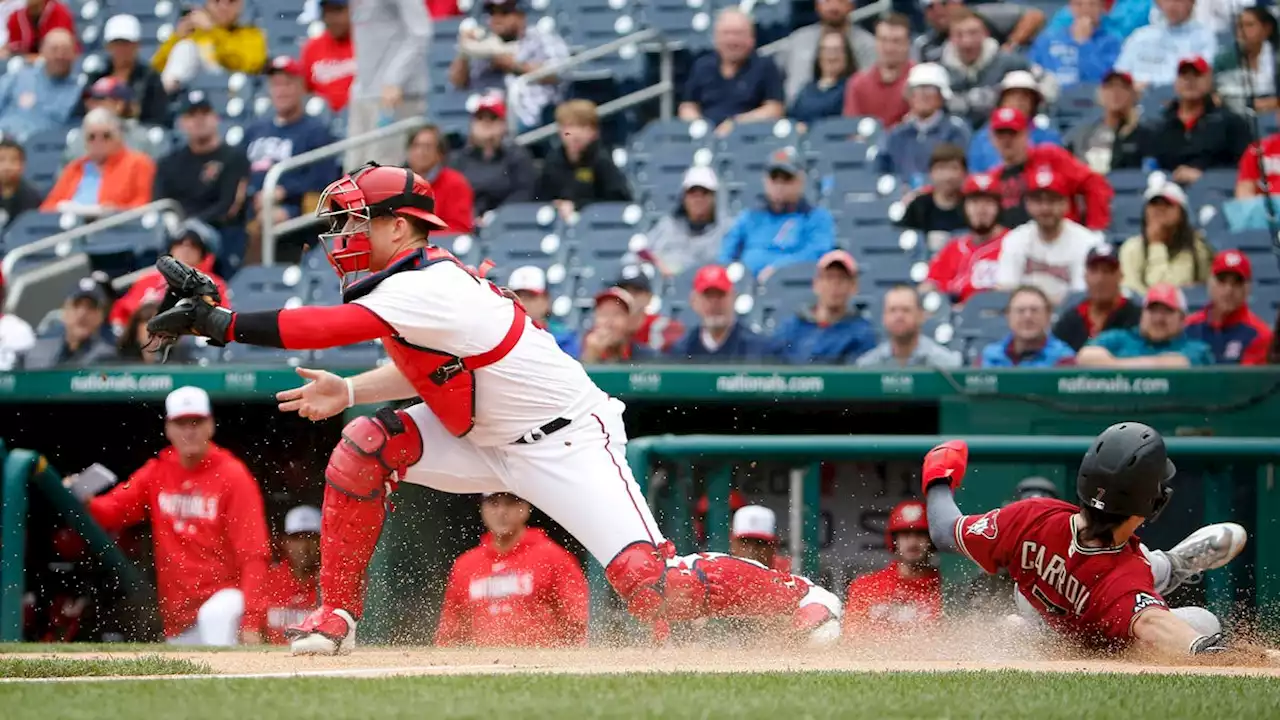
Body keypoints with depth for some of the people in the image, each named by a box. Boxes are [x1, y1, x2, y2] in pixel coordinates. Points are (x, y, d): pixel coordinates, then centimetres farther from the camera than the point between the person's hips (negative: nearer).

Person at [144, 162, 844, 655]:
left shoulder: (428, 288, -28)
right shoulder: (414, 278, 2)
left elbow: (327, 326, -37)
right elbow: (427, 367, 12)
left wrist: (218, 322, -37)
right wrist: (349, 391, -2)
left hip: (566, 447, -9)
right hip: (486, 441, 9)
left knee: (655, 586, -17)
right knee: (365, 447, -10)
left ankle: (802, 597, 5)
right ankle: (336, 614, -2)